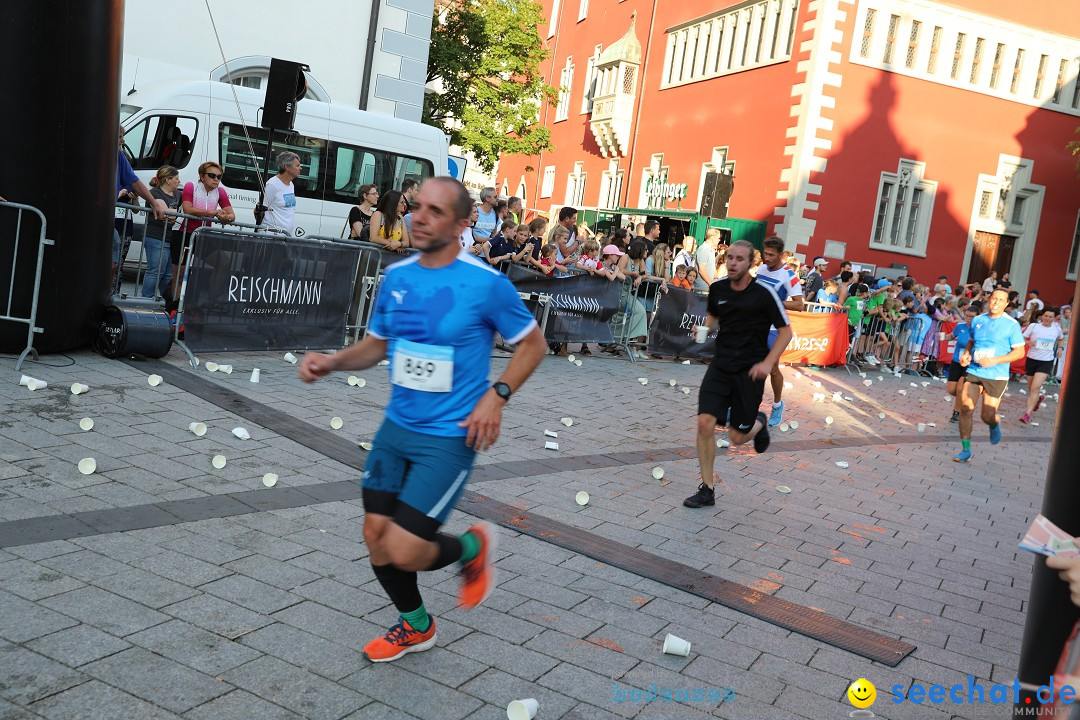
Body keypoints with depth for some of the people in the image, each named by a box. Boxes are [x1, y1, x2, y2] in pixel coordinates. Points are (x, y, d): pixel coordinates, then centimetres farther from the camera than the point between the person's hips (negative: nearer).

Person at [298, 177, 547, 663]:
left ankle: (472, 548, 23)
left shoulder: (487, 283, -14)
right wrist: (332, 362, -2)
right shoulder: (396, 276, 3)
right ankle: (415, 627, 36)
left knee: (402, 551, -11)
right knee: (376, 538, 9)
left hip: (450, 437, -6)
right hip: (396, 427, 6)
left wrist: (496, 394, -15)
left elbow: (532, 344, -2)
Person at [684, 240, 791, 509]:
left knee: (737, 437, 2)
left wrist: (767, 363, -15)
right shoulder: (717, 288, 2)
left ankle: (759, 422, 40)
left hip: (750, 371, -3)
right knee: (705, 422, -11)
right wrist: (705, 328, -1)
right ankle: (707, 489, 2)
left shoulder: (764, 293, -11)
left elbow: (785, 331, -4)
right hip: (721, 366, 3)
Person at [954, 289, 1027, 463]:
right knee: (966, 409, -11)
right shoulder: (977, 320, 8)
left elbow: (1020, 351, -6)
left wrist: (994, 360, -18)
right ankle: (965, 450, 1)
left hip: (996, 376, -3)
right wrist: (966, 354, 1)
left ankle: (995, 424, 38)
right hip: (974, 372, 3)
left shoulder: (1012, 325, -5)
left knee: (987, 417, -2)